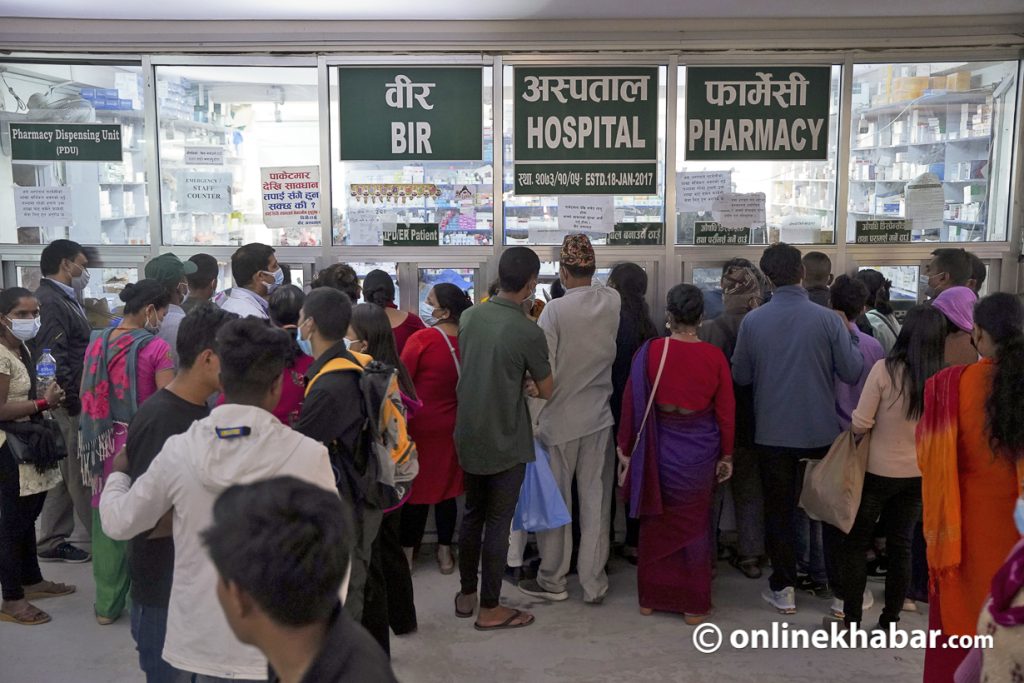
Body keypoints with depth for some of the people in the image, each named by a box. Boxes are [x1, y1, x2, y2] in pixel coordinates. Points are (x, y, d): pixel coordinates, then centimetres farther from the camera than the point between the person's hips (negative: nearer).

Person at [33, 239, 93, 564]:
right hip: (69, 403, -10)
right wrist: (74, 401, -20)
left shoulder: (64, 298, 13)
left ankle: (52, 542, 26)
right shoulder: (51, 302, -17)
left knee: (67, 473, 16)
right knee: (81, 475, 1)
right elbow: (52, 360, -23)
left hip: (73, 402, 10)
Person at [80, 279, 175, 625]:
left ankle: (106, 605, 25)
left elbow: (85, 398, 10)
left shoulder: (97, 344, 4)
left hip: (104, 445, 6)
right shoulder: (156, 348, -14)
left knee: (106, 519, 14)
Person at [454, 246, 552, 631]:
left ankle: (466, 595, 32)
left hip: (469, 437, 6)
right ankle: (490, 609, 17)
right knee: (498, 524, 5)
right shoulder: (529, 333, -20)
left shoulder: (469, 317, -2)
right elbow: (547, 391, -7)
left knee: (472, 516, 19)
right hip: (506, 443, -6)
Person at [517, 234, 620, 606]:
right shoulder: (613, 301, -4)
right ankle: (594, 582, 18)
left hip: (560, 419, -3)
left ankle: (553, 580, 22)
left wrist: (533, 419, -6)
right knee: (595, 500, 10)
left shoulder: (555, 310, -16)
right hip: (600, 417, 4)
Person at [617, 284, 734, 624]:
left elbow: (632, 403, -5)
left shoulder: (649, 352, -11)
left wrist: (627, 446, 6)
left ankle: (651, 596, 27)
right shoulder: (715, 357, -9)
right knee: (695, 524, 14)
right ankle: (693, 604, 21)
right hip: (701, 452, 0)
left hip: (659, 448, 0)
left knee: (656, 522, 16)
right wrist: (726, 455, 8)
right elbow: (726, 411, -4)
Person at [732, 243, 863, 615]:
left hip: (773, 433, 1)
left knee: (779, 510, 13)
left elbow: (740, 376, -1)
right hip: (822, 431, 0)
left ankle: (783, 588, 20)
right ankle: (842, 588, 21)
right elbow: (851, 372, -8)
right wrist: (851, 334, 7)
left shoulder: (752, 321, -9)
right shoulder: (828, 319, -13)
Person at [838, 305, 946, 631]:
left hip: (878, 470, -3)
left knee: (856, 543, 11)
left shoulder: (885, 369, -18)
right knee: (901, 545, 15)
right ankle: (890, 620, 23)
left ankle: (852, 619, 15)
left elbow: (860, 423, -15)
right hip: (918, 474, 4)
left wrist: (855, 433, 6)